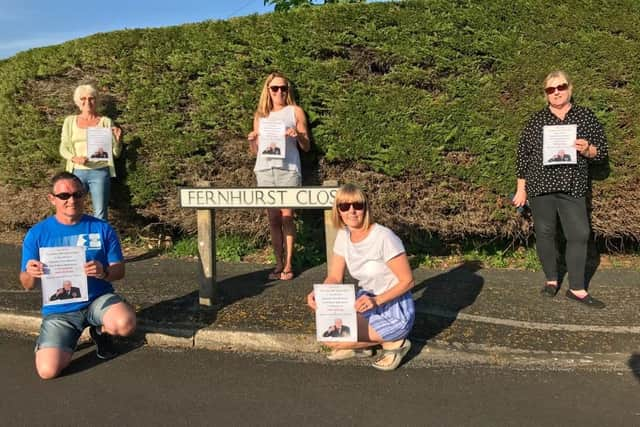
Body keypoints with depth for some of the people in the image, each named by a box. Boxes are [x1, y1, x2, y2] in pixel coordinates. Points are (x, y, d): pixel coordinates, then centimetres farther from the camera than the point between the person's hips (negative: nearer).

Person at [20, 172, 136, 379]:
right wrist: (31, 274, -24)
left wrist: (103, 272, -24)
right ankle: (68, 338, 18)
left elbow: (119, 270, -1)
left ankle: (100, 331, 8)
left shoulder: (102, 229, -2)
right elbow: (27, 284, 1)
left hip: (98, 299, 0)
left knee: (126, 324, -32)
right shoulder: (37, 234, -1)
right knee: (48, 370, -19)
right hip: (59, 311, 0)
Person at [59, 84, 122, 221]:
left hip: (100, 172, -1)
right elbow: (63, 148, 9)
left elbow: (116, 153, 3)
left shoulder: (105, 121, 5)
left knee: (100, 213, -2)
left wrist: (117, 139, -18)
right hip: (77, 172, 2)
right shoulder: (70, 121, 10)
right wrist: (74, 158, -13)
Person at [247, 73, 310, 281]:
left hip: (288, 169, -3)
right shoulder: (260, 115, 19)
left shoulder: (295, 112, 12)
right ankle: (279, 263, 7)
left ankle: (288, 265, -6)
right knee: (273, 218, 2)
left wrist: (298, 136, -10)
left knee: (287, 216, -10)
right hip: (264, 169, 3)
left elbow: (306, 147, 10)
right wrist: (252, 141, -1)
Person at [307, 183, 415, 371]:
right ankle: (360, 345, 12)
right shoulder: (343, 235, -2)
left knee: (332, 338, -19)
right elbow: (334, 277, 2)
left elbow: (407, 281, -18)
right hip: (368, 303, 7)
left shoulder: (383, 237, -23)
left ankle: (393, 343, 0)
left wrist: (376, 300, -30)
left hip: (395, 311, -7)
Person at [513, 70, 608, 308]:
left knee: (579, 235, -3)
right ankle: (551, 280, 22)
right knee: (544, 234, 5)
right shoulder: (536, 120, 6)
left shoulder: (586, 118, 7)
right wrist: (521, 189, 3)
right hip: (540, 187, 0)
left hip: (572, 188, 0)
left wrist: (587, 149, -16)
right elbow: (523, 154, 6)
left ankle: (577, 289, 7)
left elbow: (601, 151, 8)